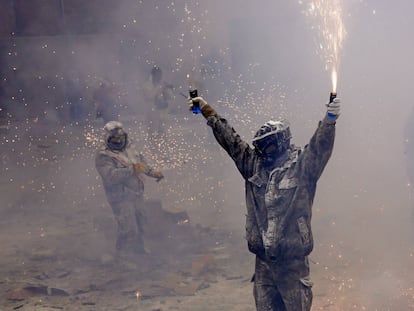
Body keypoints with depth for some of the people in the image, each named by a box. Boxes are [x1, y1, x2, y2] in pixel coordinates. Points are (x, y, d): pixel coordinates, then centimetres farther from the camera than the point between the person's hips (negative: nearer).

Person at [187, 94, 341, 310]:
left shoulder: (301, 166, -5)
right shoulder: (255, 165, 9)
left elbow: (320, 146, -20)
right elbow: (230, 140, 14)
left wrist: (330, 119, -38)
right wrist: (207, 111, 18)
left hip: (293, 261, -5)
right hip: (263, 260, 5)